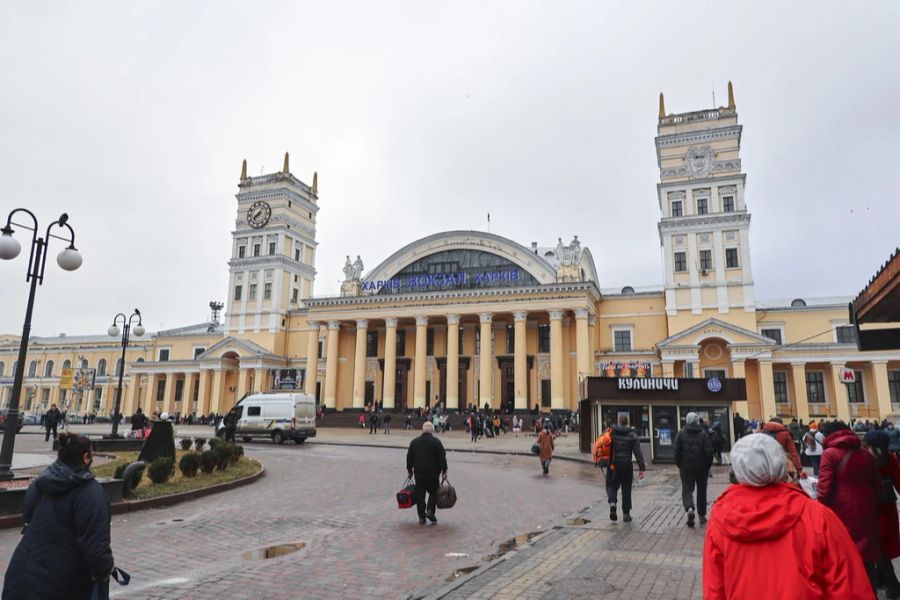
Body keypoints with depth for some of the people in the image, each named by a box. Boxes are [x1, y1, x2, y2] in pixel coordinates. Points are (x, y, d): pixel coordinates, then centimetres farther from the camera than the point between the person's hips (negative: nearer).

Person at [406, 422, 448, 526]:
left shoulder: (414, 442, 4)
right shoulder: (436, 442, -8)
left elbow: (409, 458, 10)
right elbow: (442, 457, -7)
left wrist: (409, 470, 20)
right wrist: (444, 470, 2)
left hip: (419, 473, 3)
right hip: (433, 473, -3)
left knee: (420, 494, 9)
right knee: (433, 492, 13)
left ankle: (421, 517, 9)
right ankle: (430, 511, -3)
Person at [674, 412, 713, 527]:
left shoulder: (681, 433, -2)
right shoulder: (703, 434, -4)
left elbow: (677, 451, -3)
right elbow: (709, 452, -7)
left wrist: (679, 465, 7)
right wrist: (708, 466, 4)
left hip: (686, 467, 0)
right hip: (701, 467, 1)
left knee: (687, 489, 3)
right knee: (701, 490, 13)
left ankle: (689, 509, -23)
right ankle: (702, 515, 20)